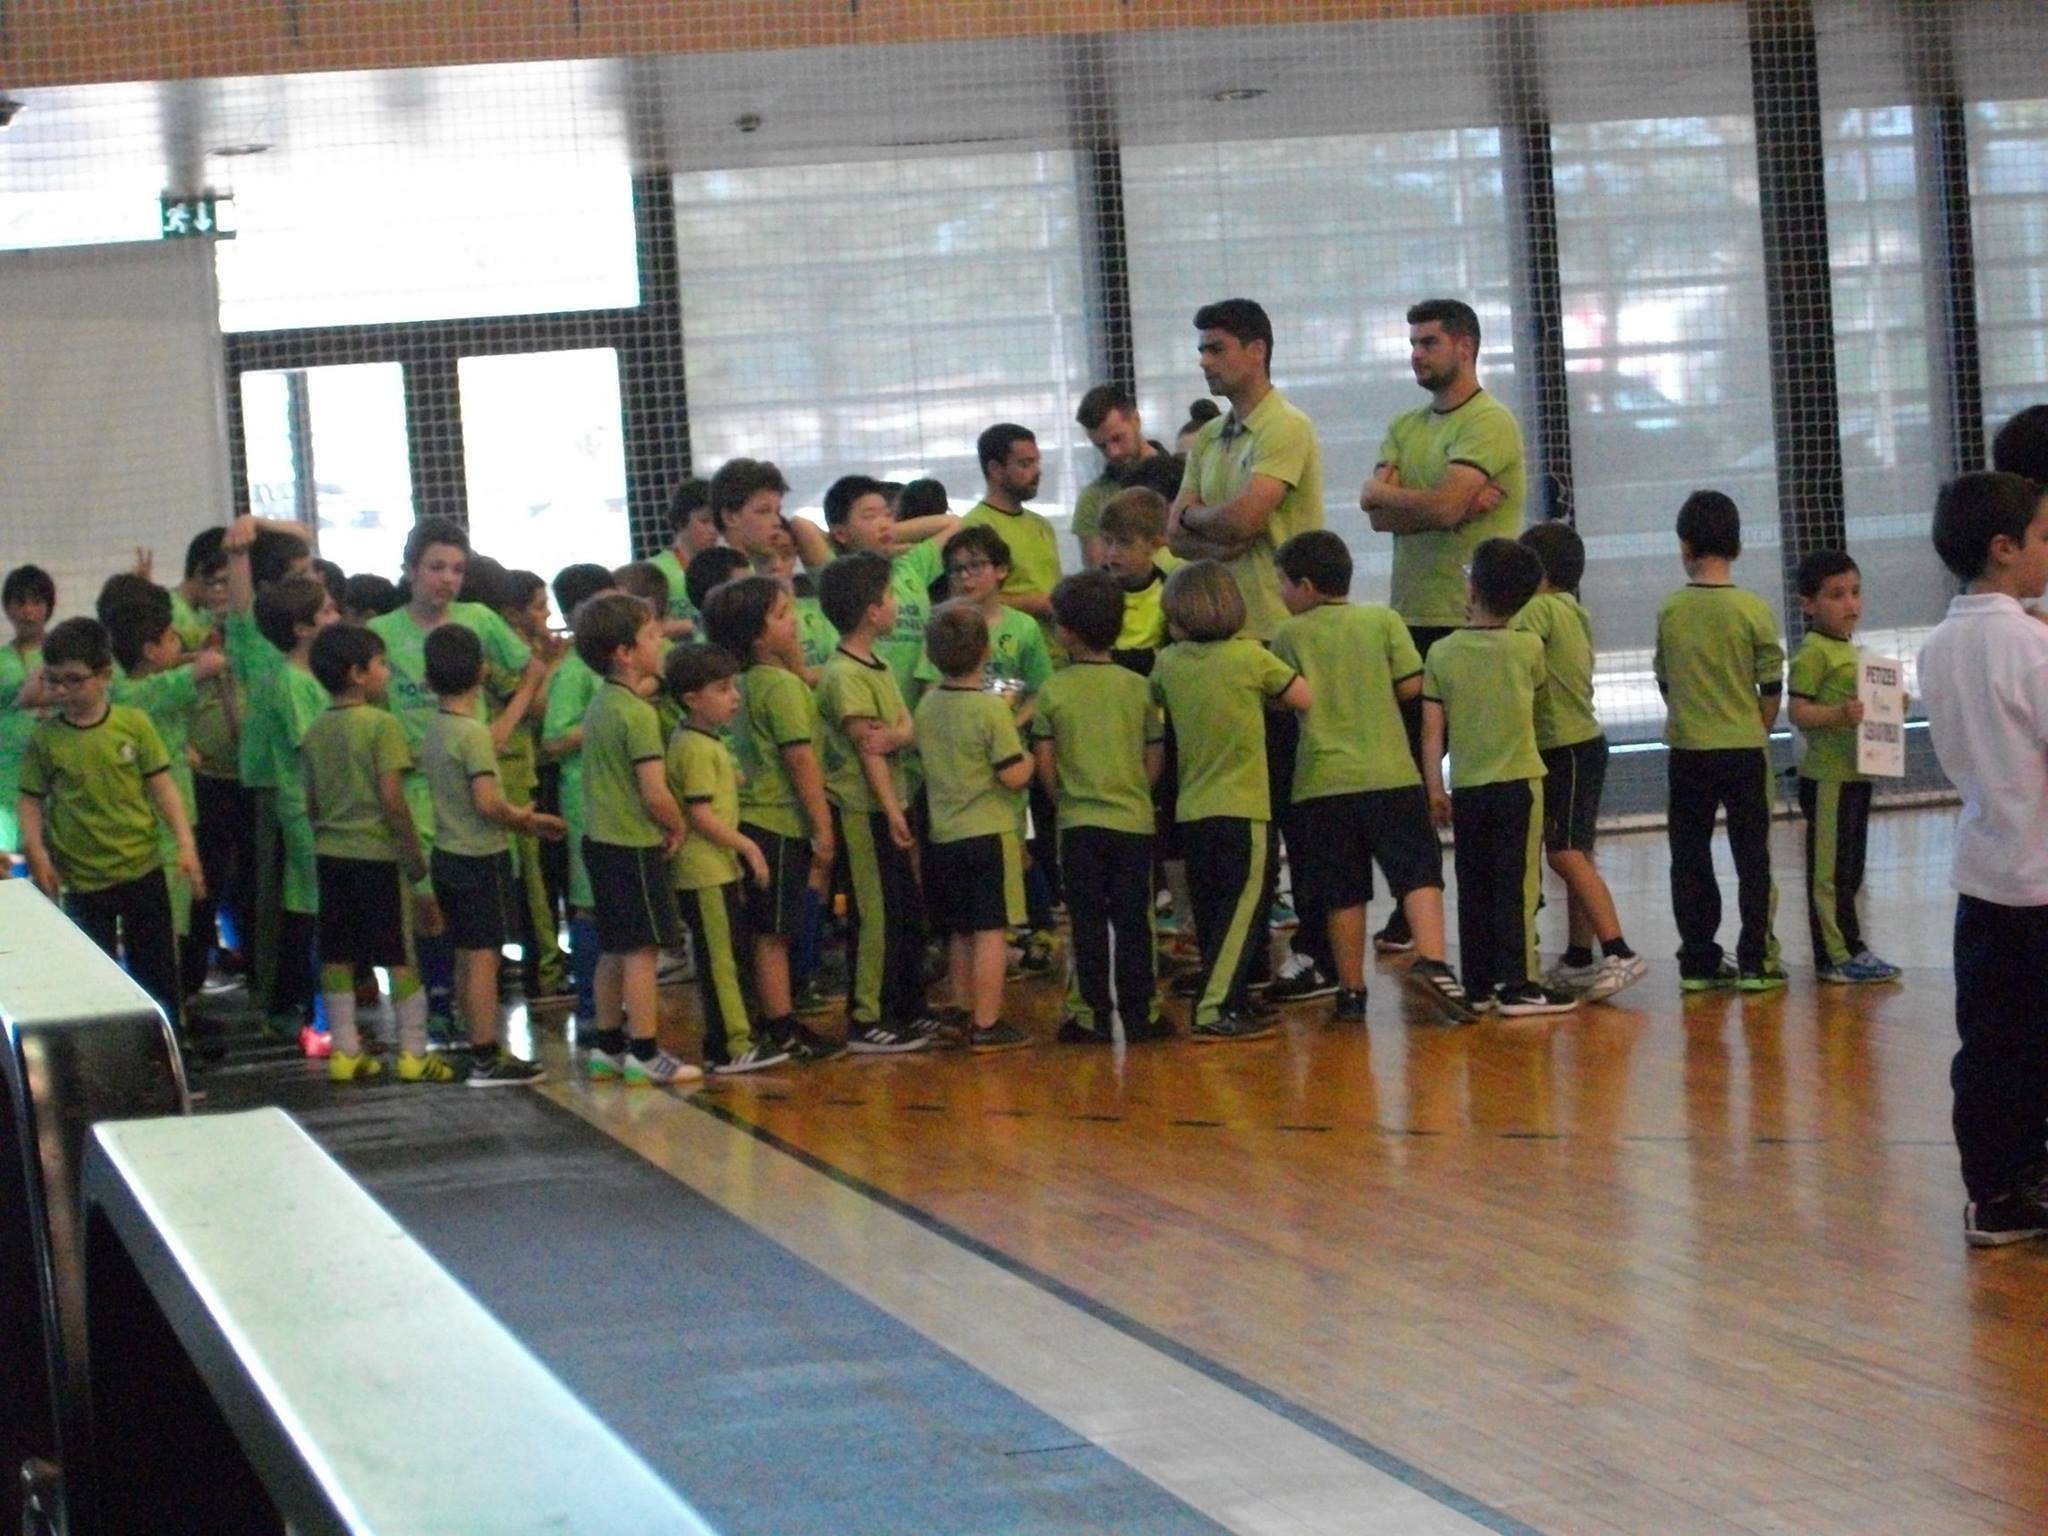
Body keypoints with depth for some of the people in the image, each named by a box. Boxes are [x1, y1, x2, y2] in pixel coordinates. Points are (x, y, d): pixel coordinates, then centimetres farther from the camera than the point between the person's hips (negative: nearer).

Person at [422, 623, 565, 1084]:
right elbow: (488, 802, -25)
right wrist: (522, 817, -6)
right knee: (484, 956, -5)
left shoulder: (434, 732, 8)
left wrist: (524, 820, 13)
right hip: (482, 857, -9)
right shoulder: (474, 733, -18)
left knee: (466, 956, 14)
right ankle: (487, 1059, -3)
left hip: (448, 853, 9)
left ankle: (483, 1050, 22)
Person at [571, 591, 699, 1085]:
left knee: (614, 949, 15)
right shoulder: (637, 714, -18)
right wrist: (678, 828, -4)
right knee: (643, 949, -4)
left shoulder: (598, 707, 10)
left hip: (600, 839, 9)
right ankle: (644, 1054, -1)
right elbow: (655, 794, -22)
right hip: (635, 845, -9)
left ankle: (605, 1049, 21)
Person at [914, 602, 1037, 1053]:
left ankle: (963, 1015, 23)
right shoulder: (991, 708, -15)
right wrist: (1028, 757, 5)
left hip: (943, 834, 7)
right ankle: (986, 1026, -4)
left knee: (960, 934, 16)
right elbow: (1014, 776, -16)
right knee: (991, 932, -3)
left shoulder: (927, 706, 4)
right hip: (989, 833, -7)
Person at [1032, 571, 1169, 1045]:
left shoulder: (1054, 691, -5)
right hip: (1134, 819, 1)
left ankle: (1090, 1015, 5)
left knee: (1088, 922, 4)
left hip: (1078, 822, -1)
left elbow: (1044, 762, -4)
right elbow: (1155, 758, 4)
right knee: (1134, 920, 6)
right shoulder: (1138, 687, 0)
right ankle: (1140, 1013, 9)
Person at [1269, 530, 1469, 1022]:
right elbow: (1411, 685, 0)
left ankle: (1351, 990, 10)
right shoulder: (1383, 619, 3)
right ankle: (1430, 960, -19)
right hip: (1390, 774, 0)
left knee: (1343, 890, 6)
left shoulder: (1289, 635, 1)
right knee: (1418, 870, 1)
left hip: (1321, 781, 0)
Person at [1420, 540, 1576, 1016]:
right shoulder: (1528, 648, -6)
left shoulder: (1442, 652, -2)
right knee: (1518, 887, -1)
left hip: (1466, 787, 3)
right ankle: (1517, 985, -3)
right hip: (1517, 781, -2)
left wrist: (1434, 787, 4)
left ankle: (1478, 986, 14)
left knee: (1473, 890, 10)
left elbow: (1432, 726, -2)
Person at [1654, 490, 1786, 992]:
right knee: (1752, 856, 5)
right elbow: (1771, 687, -3)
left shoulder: (1670, 611, -3)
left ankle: (1698, 961, 9)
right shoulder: (1753, 610, -8)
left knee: (1690, 858, 8)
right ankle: (1755, 961, 4)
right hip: (1744, 748, -2)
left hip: (1686, 749, 2)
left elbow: (1665, 681, 6)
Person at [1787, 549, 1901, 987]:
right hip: (1827, 777, -10)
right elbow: (1799, 711, -19)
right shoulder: (1813, 653, -13)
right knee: (1830, 869, -4)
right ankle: (1836, 956, -1)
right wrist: (1841, 713, -33)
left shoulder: (1848, 650, 17)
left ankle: (1847, 948, 21)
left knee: (1849, 869, 14)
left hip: (1854, 773, 10)